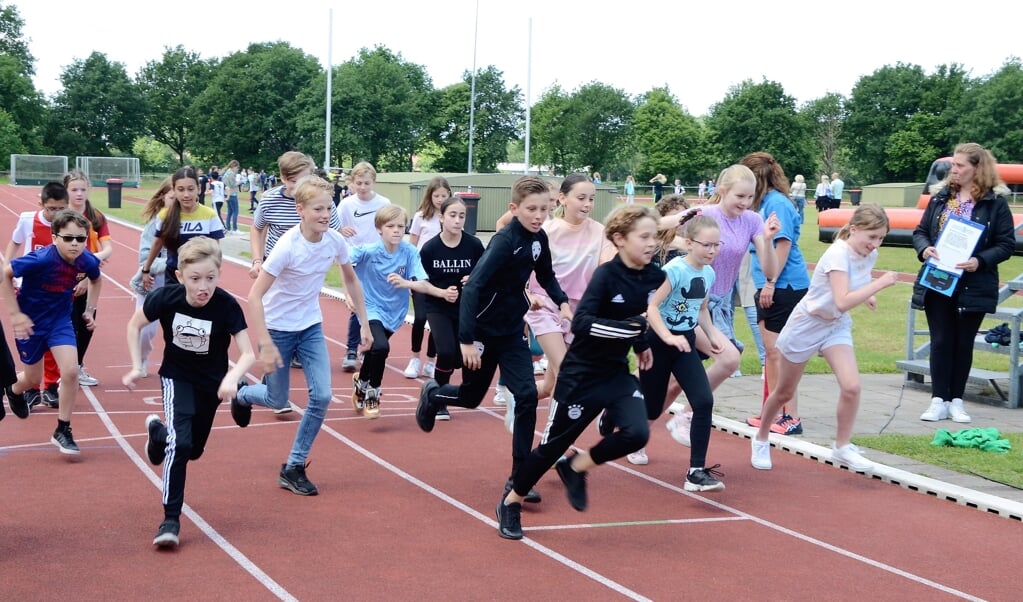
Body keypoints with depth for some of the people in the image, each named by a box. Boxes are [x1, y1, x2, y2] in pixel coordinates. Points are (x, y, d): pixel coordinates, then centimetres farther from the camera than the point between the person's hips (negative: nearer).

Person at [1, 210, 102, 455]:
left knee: (70, 371, -13)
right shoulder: (41, 259, -31)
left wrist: (89, 310, 3)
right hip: (31, 321, -3)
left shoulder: (88, 261, -16)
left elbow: (96, 280, 9)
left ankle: (63, 431, 5)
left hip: (60, 319, 3)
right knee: (33, 379, 12)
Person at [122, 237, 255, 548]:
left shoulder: (227, 306, -29)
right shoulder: (165, 298, -25)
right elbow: (134, 325, -5)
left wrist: (232, 377, -49)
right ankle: (171, 519, -10)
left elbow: (248, 353, -30)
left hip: (211, 382, 2)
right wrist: (136, 367, -10)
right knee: (179, 443, -21)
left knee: (194, 449, 18)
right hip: (177, 377, -2)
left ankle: (157, 430, 51)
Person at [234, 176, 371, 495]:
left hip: (311, 327, 5)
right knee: (278, 400, 6)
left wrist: (364, 323, 7)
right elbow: (255, 295, -26)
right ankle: (243, 395, 43)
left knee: (322, 396, -7)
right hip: (279, 328, -4)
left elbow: (351, 280, 8)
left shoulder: (335, 240, -12)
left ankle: (293, 468, 8)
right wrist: (266, 345, -29)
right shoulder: (288, 246, -27)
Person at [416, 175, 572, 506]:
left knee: (527, 396, -7)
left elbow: (546, 275, 17)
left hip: (512, 330, 6)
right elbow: (473, 287, -31)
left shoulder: (538, 239, -3)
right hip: (482, 329, -6)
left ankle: (519, 478, 0)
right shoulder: (505, 241, -25)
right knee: (471, 396, 12)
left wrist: (562, 302, -1)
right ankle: (432, 395, 48)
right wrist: (467, 339, -35)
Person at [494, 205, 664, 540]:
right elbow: (580, 323, -30)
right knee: (555, 443, 5)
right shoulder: (606, 275, -20)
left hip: (618, 373, 5)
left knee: (637, 433, -18)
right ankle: (511, 502, 27)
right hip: (581, 374, -5)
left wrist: (642, 343, 12)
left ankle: (577, 467, 9)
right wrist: (631, 326, -35)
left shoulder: (655, 278, -2)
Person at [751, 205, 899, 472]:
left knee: (851, 386, -16)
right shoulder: (838, 254, -29)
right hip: (806, 325, -6)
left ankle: (842, 447, 2)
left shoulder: (870, 255, -6)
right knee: (784, 392, 11)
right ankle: (761, 439, 36)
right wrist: (880, 283, -40)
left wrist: (865, 296, -2)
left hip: (837, 326, 6)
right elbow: (842, 301, -40)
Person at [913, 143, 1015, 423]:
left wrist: (980, 261, -21)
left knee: (963, 343, 8)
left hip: (973, 286, -2)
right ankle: (938, 401, 9)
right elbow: (920, 231, 10)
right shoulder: (941, 196, 6)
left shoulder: (995, 202, -5)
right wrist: (924, 249, -12)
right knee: (941, 341, 4)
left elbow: (1006, 244, -6)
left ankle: (956, 401, 18)